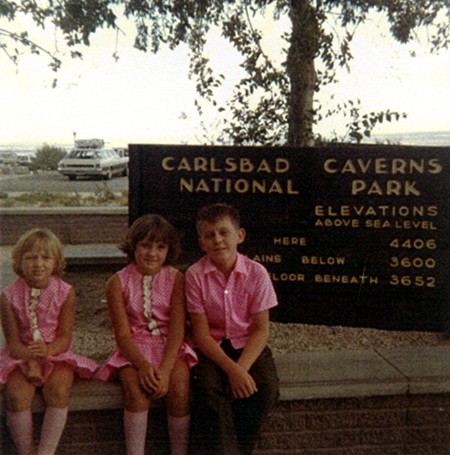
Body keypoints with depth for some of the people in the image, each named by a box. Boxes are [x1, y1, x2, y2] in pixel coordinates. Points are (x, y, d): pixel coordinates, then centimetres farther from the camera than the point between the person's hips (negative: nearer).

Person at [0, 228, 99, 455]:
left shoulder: (65, 292, -8)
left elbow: (65, 338, -8)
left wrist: (47, 350, -29)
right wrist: (31, 359, -24)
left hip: (56, 354, 0)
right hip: (21, 356, 1)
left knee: (59, 391, -27)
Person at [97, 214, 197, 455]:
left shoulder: (176, 279, -4)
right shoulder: (118, 282, -4)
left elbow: (177, 329, -10)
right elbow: (123, 333, -8)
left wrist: (165, 369, -24)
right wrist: (143, 365, -25)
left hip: (170, 346, 0)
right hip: (134, 347, 0)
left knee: (179, 387, -26)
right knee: (136, 388, -28)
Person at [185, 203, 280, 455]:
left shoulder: (256, 273, -10)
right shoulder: (195, 274, -11)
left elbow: (261, 328, -7)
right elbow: (201, 332, -11)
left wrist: (242, 367, -22)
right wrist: (231, 369, -23)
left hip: (248, 345, 1)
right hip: (211, 347, -1)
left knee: (267, 390, -23)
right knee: (209, 389, -30)